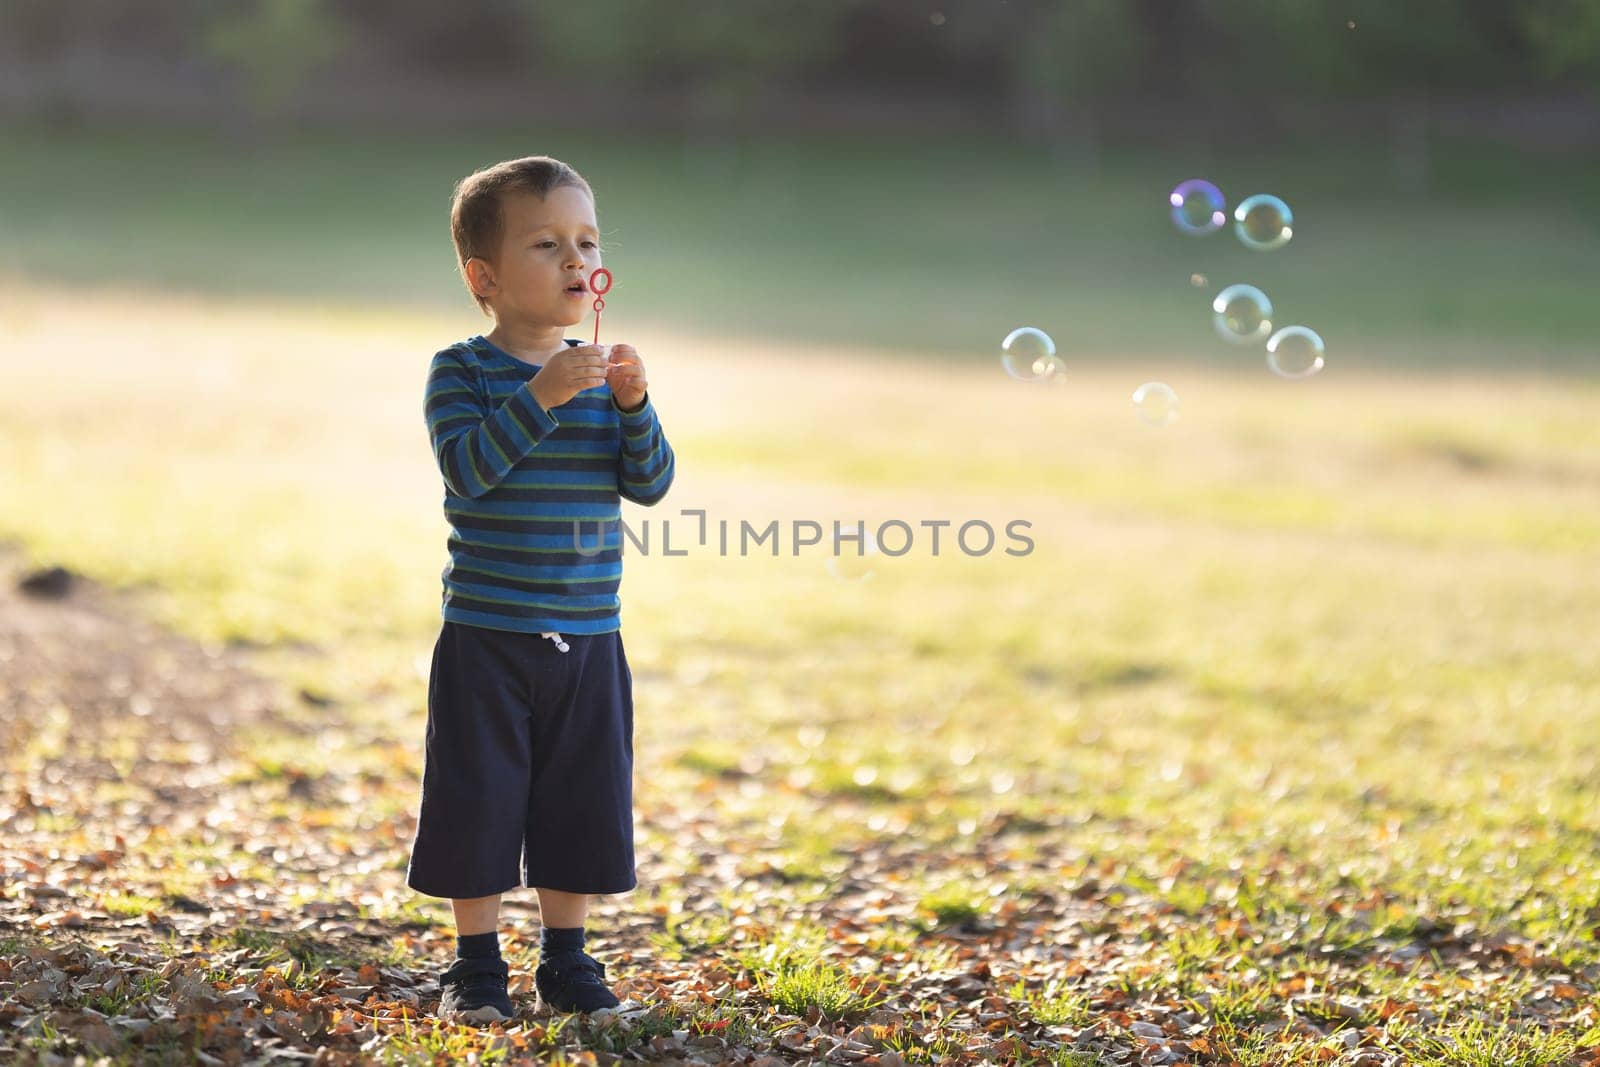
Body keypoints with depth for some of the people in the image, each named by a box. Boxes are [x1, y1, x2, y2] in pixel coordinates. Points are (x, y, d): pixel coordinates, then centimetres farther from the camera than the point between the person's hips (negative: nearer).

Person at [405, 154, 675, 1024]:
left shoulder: (601, 373, 7)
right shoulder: (462, 371, -5)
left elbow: (651, 483, 0)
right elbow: (466, 467, -21)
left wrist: (633, 406, -16)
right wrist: (541, 397, -28)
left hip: (588, 639, 4)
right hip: (486, 635, -4)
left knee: (580, 805, 9)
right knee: (478, 799, 1)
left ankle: (565, 959, 22)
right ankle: (476, 964, 14)